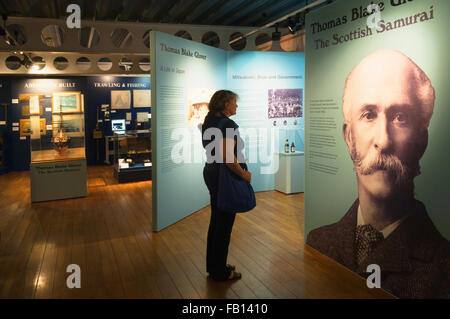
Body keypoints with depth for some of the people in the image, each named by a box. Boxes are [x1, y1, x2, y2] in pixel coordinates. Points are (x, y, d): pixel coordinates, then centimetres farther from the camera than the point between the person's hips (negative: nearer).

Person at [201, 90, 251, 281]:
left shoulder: (209, 122, 10)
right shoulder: (227, 124, -19)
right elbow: (228, 158, -28)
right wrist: (244, 174, -15)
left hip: (210, 172, 10)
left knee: (216, 220, 18)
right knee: (224, 224, 2)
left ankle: (213, 265, 32)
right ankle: (220, 272, 17)